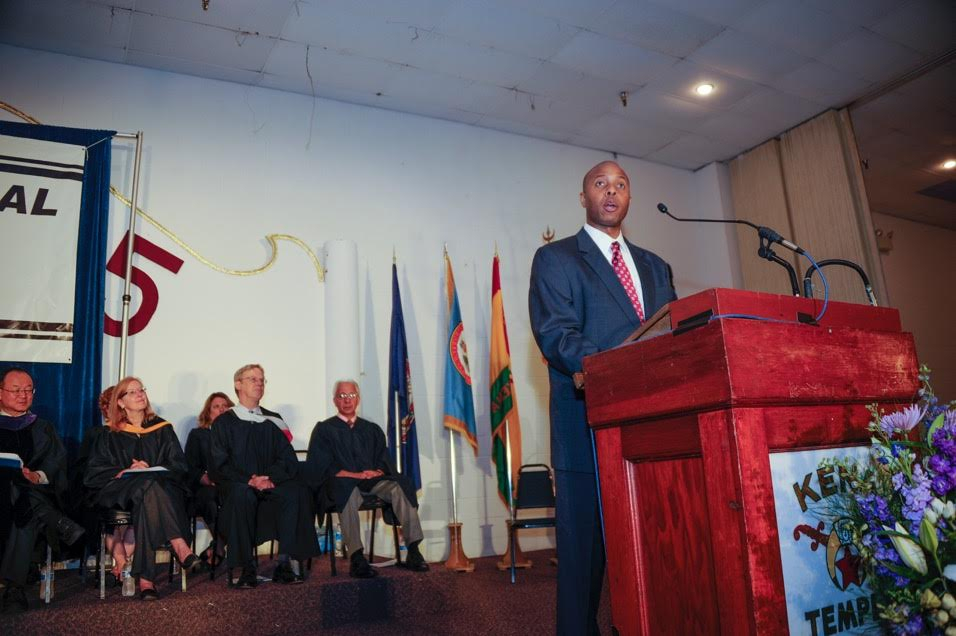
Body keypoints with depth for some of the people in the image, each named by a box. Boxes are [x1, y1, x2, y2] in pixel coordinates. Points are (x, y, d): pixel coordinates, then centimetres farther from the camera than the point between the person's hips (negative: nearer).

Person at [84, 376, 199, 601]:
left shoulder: (163, 429, 14)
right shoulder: (110, 435, 14)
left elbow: (179, 466, 8)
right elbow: (94, 472, 7)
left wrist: (151, 469, -11)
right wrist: (124, 472, -11)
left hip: (160, 486, 1)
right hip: (119, 492, -1)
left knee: (147, 503, -37)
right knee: (148, 485, -37)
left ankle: (145, 579, -42)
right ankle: (179, 547, -45)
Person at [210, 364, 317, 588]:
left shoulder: (273, 421, 16)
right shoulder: (224, 422, 8)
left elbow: (289, 460, 8)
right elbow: (220, 465, -2)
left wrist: (270, 478, -13)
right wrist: (250, 479, -18)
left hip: (271, 485, 2)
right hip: (237, 484, -2)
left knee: (297, 490, -29)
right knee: (242, 494, -37)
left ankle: (286, 562, -27)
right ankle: (247, 568, -29)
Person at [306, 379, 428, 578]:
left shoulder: (372, 430, 22)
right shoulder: (324, 430, 11)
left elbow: (384, 462, 15)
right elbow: (322, 467, -1)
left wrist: (376, 472, -10)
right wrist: (355, 475, -14)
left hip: (372, 482, 3)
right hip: (340, 485, -3)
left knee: (398, 487, -27)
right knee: (349, 490, -38)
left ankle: (413, 551, -32)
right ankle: (356, 558, -43)